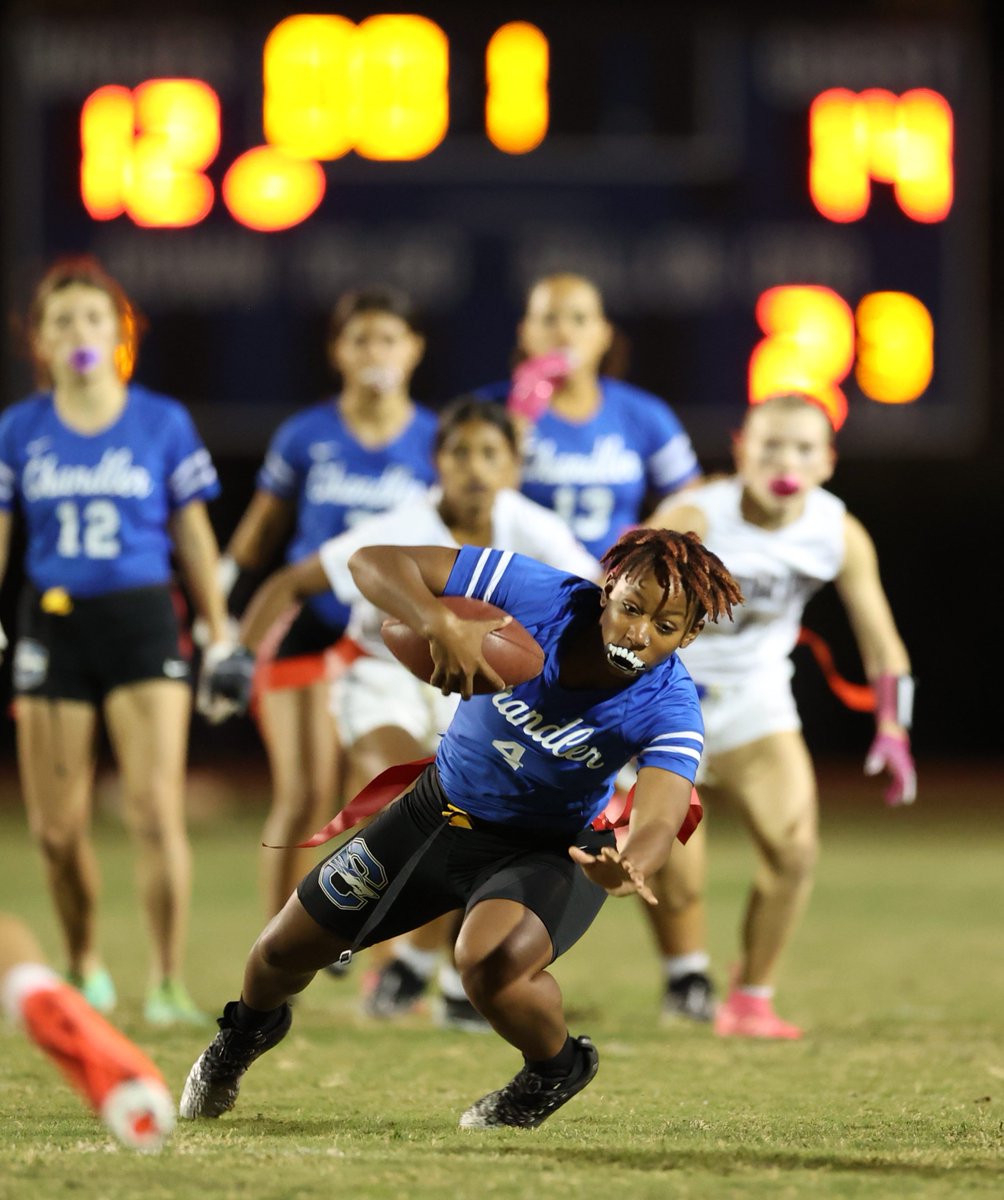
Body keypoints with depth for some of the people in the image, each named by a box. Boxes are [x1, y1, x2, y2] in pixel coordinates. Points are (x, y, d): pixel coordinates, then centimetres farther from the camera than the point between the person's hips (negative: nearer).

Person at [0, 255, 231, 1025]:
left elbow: (193, 532, 8)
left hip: (142, 621, -2)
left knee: (157, 811, -13)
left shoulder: (163, 424, 2)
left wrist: (221, 632, 8)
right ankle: (84, 967, 25)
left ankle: (168, 985, -8)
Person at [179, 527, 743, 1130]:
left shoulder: (670, 709, -29)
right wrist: (441, 624, -46)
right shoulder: (540, 595, -27)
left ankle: (558, 1068, -1)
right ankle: (250, 1027, 53)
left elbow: (660, 820, -44)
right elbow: (374, 561, -27)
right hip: (441, 809, 3)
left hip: (552, 848, -3)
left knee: (492, 966, -35)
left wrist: (626, 870, -67)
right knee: (285, 950, 14)